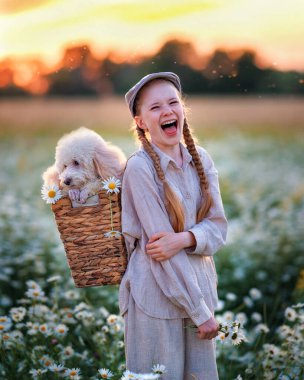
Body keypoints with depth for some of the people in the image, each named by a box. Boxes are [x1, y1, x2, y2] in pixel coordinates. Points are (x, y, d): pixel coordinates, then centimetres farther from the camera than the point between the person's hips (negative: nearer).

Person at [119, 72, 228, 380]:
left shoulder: (201, 160, 3)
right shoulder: (139, 167, -14)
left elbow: (218, 226, 0)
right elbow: (162, 250, -16)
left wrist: (184, 239, -22)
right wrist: (201, 313, -15)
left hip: (199, 286, 5)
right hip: (157, 293, -5)